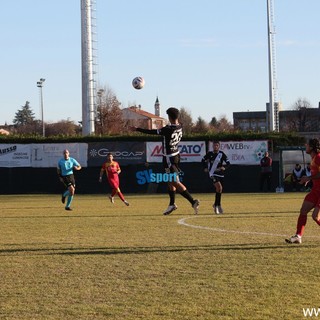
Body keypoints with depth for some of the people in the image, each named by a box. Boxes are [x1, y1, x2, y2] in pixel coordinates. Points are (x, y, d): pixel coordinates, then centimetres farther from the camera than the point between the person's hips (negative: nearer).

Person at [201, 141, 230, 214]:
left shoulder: (222, 154, -1)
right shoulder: (210, 154, 0)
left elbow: (228, 162, 0)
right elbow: (203, 160, 16)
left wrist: (224, 167, -19)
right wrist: (205, 167, 2)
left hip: (220, 174, 3)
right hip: (213, 174, -3)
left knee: (219, 190, 9)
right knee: (219, 187, -23)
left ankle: (216, 205, 29)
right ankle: (218, 205, -15)